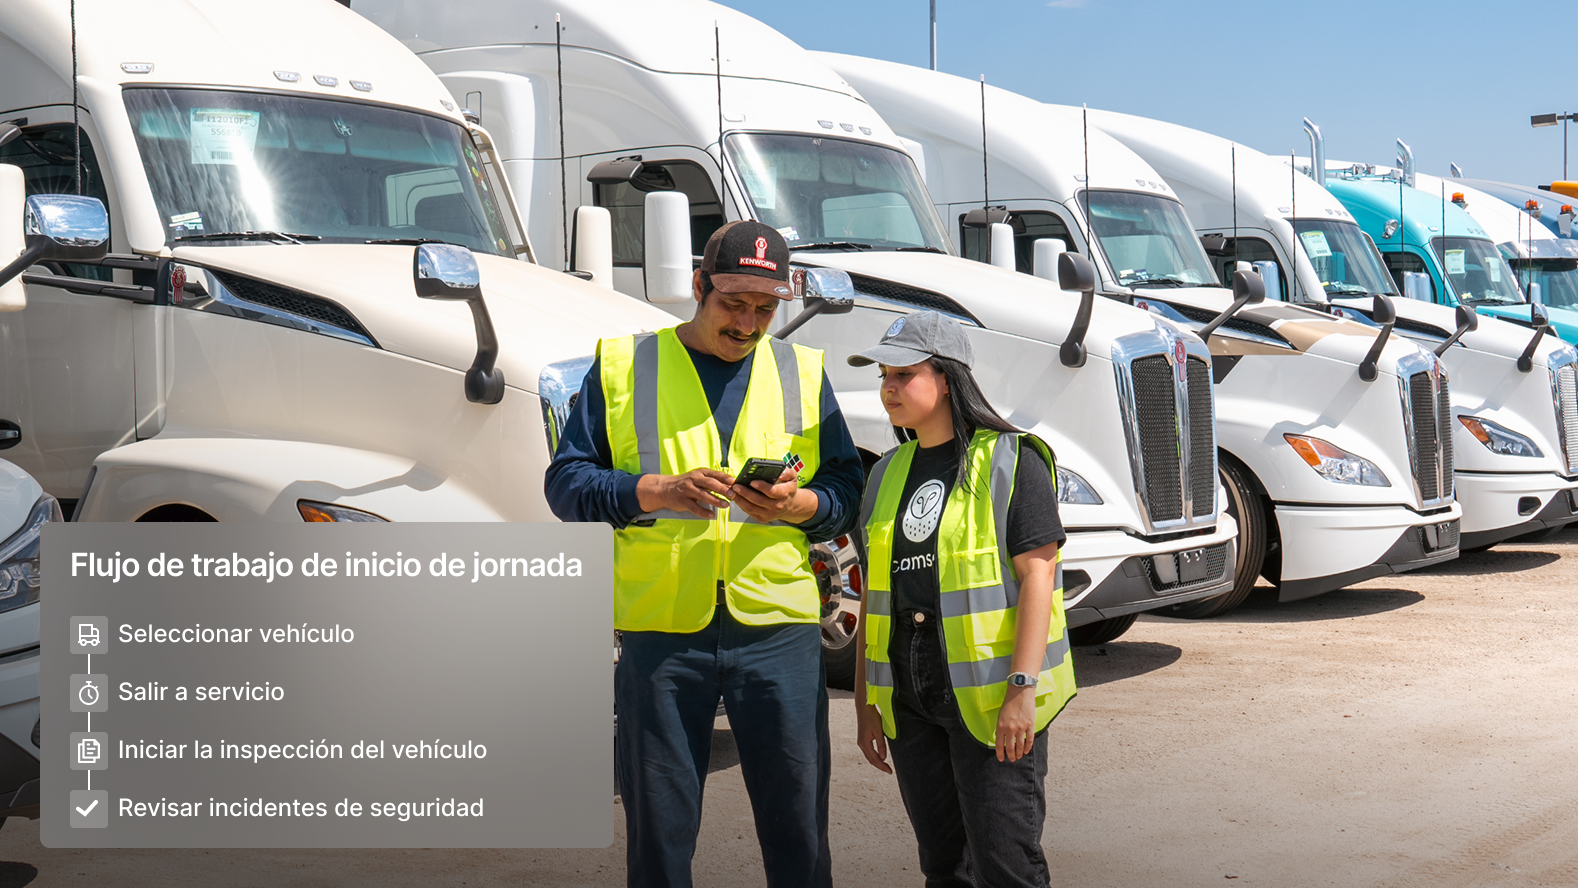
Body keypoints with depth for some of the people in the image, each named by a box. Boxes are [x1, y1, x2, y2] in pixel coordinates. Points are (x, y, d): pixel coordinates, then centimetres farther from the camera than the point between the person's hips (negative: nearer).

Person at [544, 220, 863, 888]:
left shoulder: (802, 372, 13)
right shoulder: (624, 364, 7)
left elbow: (847, 491, 14)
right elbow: (567, 482, 4)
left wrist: (800, 504, -9)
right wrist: (657, 491, -12)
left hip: (778, 628, 1)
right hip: (661, 630, -1)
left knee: (796, 820, 2)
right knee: (658, 825, 5)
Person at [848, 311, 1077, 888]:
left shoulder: (1010, 461, -5)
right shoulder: (889, 473, 15)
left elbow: (1037, 574, -12)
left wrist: (1022, 687, -20)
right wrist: (866, 699, 15)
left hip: (991, 698, -6)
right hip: (909, 702, 6)